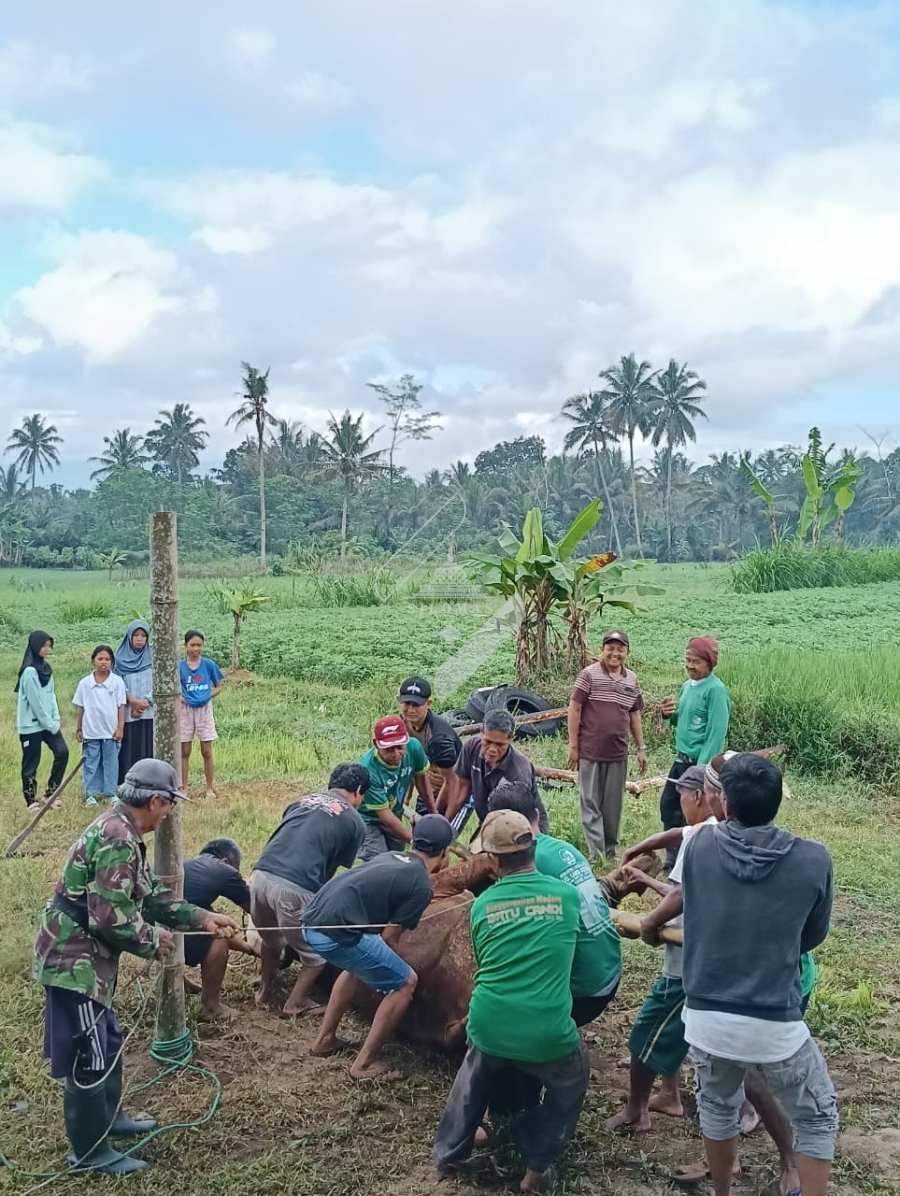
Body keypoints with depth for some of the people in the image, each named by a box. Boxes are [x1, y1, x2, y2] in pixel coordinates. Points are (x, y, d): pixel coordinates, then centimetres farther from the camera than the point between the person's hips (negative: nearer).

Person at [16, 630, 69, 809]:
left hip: (47, 722, 7)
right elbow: (35, 702, -17)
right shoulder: (29, 671, -17)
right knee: (31, 763, 2)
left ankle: (51, 793, 10)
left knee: (62, 751, -2)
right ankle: (31, 800, 14)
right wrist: (50, 725, -12)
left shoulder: (46, 667, 8)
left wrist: (56, 721, -1)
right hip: (31, 724, -7)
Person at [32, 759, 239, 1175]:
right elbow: (110, 916, -28)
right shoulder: (117, 839, -25)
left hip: (85, 956, 10)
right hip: (74, 960, -10)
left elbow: (148, 893, 15)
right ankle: (90, 1150, 15)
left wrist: (200, 917, 9)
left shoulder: (120, 832, 9)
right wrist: (152, 941, -11)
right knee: (88, 1056, 2)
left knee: (106, 1042, 23)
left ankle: (108, 1118, 39)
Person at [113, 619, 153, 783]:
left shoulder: (152, 657, 6)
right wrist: (133, 700, -13)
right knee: (129, 751, 0)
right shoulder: (121, 658, 5)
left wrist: (144, 702, -11)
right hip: (127, 714, 0)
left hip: (149, 713, 0)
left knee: (148, 750, 0)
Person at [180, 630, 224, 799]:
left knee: (206, 751, 3)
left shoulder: (209, 665, -2)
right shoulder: (179, 666, -2)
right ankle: (183, 788, 14)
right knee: (184, 752, 5)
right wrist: (180, 698, -10)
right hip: (186, 710, 0)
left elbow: (218, 687, 7)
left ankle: (210, 788, 11)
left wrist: (209, 696, -9)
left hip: (204, 709, 0)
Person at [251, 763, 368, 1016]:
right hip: (294, 889, -6)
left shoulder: (303, 800, 25)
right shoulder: (355, 823, 12)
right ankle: (296, 1004, 31)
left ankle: (266, 995, 48)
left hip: (260, 876, 6)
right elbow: (330, 871, 16)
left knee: (271, 940, 34)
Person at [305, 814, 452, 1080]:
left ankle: (325, 1040, 40)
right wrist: (397, 969, 19)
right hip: (337, 933, -9)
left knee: (359, 965, 35)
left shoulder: (391, 857, 21)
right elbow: (388, 938, 1)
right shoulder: (421, 886, -1)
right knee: (405, 983, 7)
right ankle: (366, 1063, 11)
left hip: (313, 921, 9)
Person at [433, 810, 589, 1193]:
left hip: (488, 1027, 2)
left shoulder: (482, 906, 3)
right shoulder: (567, 895, 1)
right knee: (572, 1081, 30)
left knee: (475, 1074, 35)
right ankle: (537, 1165, 31)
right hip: (547, 1034, -2)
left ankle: (448, 1152, 45)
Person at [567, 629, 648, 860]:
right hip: (590, 752, -4)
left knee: (613, 805, 11)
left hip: (618, 753, 5)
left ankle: (611, 852, 21)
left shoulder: (632, 680, 8)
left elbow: (635, 715, 15)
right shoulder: (589, 675, -7)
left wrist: (641, 748, 13)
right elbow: (574, 709, -7)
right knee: (591, 804, 2)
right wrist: (573, 745, -9)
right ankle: (596, 854, 5)